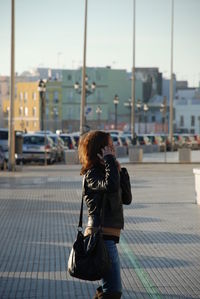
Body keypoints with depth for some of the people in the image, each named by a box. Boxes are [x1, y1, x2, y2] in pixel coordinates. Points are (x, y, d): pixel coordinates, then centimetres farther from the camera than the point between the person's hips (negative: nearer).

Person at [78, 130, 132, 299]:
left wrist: (121, 172, 4)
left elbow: (127, 199, 14)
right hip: (101, 236, -10)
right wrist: (110, 160, -18)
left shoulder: (104, 172, 17)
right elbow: (111, 186, -31)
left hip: (107, 236, 10)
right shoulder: (92, 174, -9)